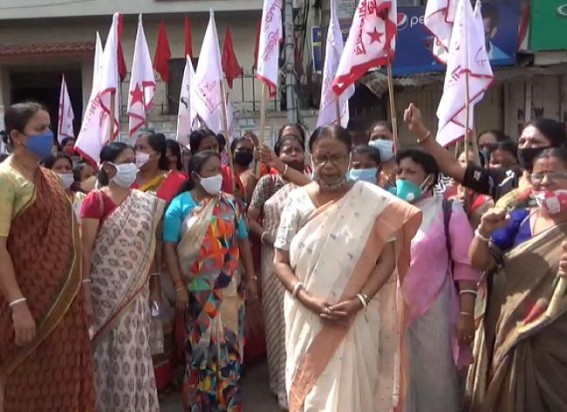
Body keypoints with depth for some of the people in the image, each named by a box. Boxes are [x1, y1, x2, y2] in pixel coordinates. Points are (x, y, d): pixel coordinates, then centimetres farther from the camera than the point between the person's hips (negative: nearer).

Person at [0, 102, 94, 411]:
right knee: (32, 384, 6)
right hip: (31, 299, -6)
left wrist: (78, 289, 15)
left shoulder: (50, 178, 12)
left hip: (65, 298, 7)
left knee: (64, 379, 13)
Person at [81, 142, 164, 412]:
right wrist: (84, 290, -13)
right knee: (110, 350, 4)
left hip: (136, 288, 5)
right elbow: (85, 248, -10)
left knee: (134, 348, 12)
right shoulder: (96, 200, -8)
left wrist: (147, 284, 9)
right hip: (107, 287, -5)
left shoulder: (144, 201, 7)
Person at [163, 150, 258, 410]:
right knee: (200, 344, 9)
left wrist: (250, 277, 4)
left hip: (229, 288, 3)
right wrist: (178, 286, -13)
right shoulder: (180, 204, -4)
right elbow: (169, 247, -8)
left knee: (229, 343, 8)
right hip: (197, 290, -2)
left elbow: (243, 241, 8)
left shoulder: (230, 204, 5)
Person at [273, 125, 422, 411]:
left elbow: (387, 259, -5)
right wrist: (306, 299, -14)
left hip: (355, 321, -2)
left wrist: (359, 301, -17)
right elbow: (281, 261, 1)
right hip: (306, 320, 2)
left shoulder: (372, 200, -5)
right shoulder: (297, 201, 1)